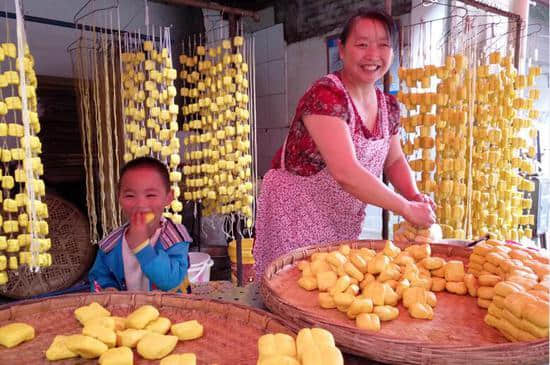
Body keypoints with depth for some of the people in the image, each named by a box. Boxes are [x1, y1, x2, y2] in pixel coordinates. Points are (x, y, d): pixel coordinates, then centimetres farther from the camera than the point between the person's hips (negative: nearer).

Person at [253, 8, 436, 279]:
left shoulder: (388, 106, 2)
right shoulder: (326, 95, -22)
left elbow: (394, 161, 15)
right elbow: (346, 172, -31)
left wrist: (415, 196, -4)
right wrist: (406, 207, -23)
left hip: (345, 225, 7)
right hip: (295, 219, -7)